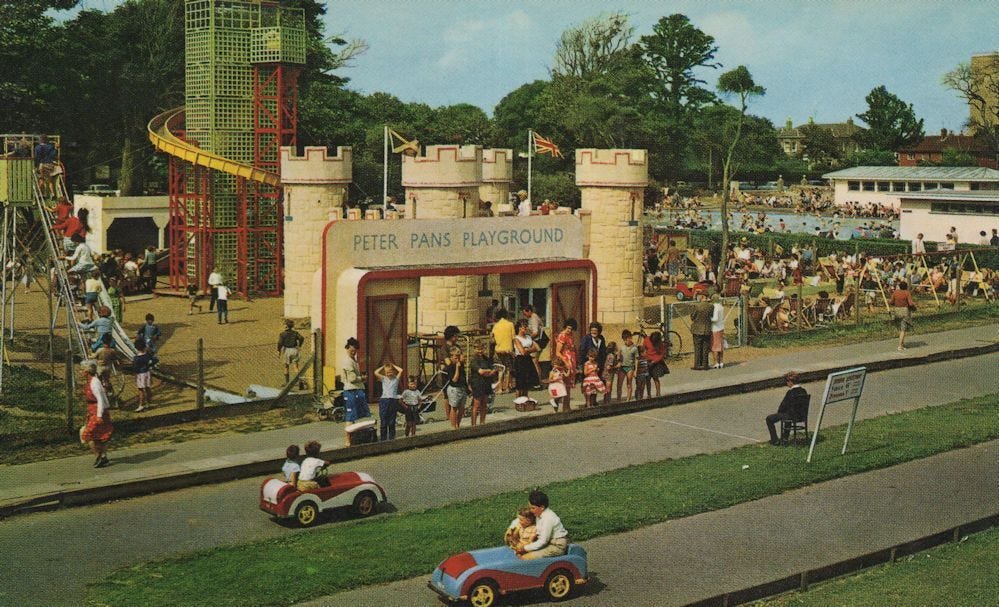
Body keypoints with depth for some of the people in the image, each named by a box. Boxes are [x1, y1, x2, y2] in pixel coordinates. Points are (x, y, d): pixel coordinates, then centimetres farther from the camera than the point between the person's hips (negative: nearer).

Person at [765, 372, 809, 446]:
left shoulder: (791, 392, -22)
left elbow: (784, 405, -15)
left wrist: (779, 411, 6)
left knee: (769, 419, 7)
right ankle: (785, 437, 47)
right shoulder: (803, 391, 0)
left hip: (791, 416, -8)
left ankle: (774, 440, 10)